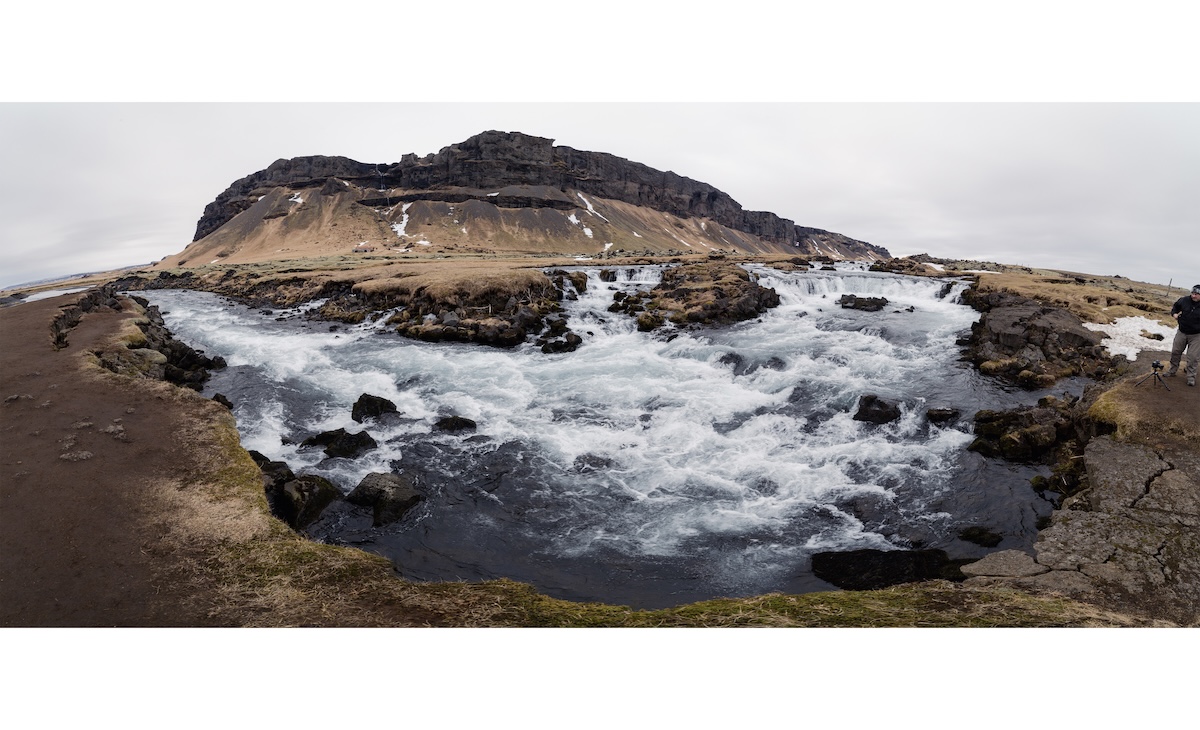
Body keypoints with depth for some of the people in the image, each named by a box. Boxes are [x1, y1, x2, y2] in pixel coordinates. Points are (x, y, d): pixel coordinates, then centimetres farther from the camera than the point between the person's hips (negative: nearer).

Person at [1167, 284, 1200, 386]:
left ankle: (1191, 377, 11)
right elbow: (1175, 307, 14)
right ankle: (1172, 371, 29)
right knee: (1175, 352, 13)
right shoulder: (1184, 300, -8)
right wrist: (1174, 313, -4)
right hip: (1182, 332, 3)